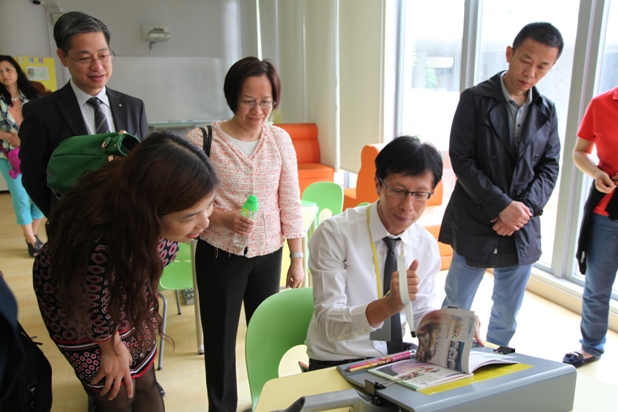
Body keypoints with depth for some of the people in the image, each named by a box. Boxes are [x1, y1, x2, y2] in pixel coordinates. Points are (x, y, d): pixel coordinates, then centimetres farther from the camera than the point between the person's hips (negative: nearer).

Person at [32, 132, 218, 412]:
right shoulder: (100, 245, -45)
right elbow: (96, 305, -24)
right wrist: (112, 347, -6)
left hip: (128, 287, 4)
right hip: (76, 301, -4)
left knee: (144, 384, 18)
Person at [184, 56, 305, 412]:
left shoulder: (280, 140, -2)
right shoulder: (202, 140, -12)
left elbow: (290, 203, 0)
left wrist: (298, 258, 0)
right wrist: (224, 218, -23)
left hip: (269, 254, 3)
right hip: (220, 255, -2)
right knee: (220, 336, 12)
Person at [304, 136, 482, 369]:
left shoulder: (428, 246, -2)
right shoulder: (334, 234, -18)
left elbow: (422, 313, 8)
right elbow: (328, 323, -22)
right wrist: (388, 304, -39)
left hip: (397, 358, 5)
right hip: (337, 364, -4)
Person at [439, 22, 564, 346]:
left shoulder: (546, 111, 9)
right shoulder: (475, 99, -5)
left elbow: (549, 168, 7)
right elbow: (462, 160, -11)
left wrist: (524, 208, -10)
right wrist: (503, 205, -16)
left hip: (523, 229, 4)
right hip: (475, 224, -4)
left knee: (507, 316, 14)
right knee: (456, 310, 6)